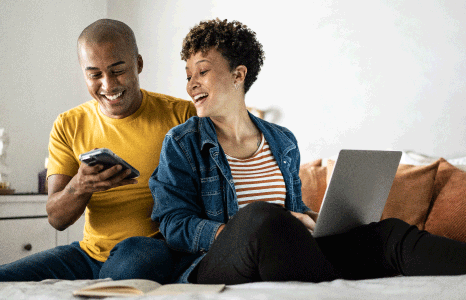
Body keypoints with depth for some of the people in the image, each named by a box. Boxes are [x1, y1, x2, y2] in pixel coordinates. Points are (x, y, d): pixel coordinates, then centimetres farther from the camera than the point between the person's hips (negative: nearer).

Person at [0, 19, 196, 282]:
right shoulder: (68, 126, 9)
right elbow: (57, 219, 2)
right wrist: (80, 187, -21)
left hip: (159, 247, -2)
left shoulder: (181, 114, -1)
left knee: (131, 255, -37)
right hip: (91, 252, 3)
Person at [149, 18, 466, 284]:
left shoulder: (283, 141, 21)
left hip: (288, 259, 4)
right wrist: (263, 226, -17)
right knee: (262, 216, -39)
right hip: (217, 268, -4)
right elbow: (174, 225, -2)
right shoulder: (182, 144, 8)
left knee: (388, 233, -20)